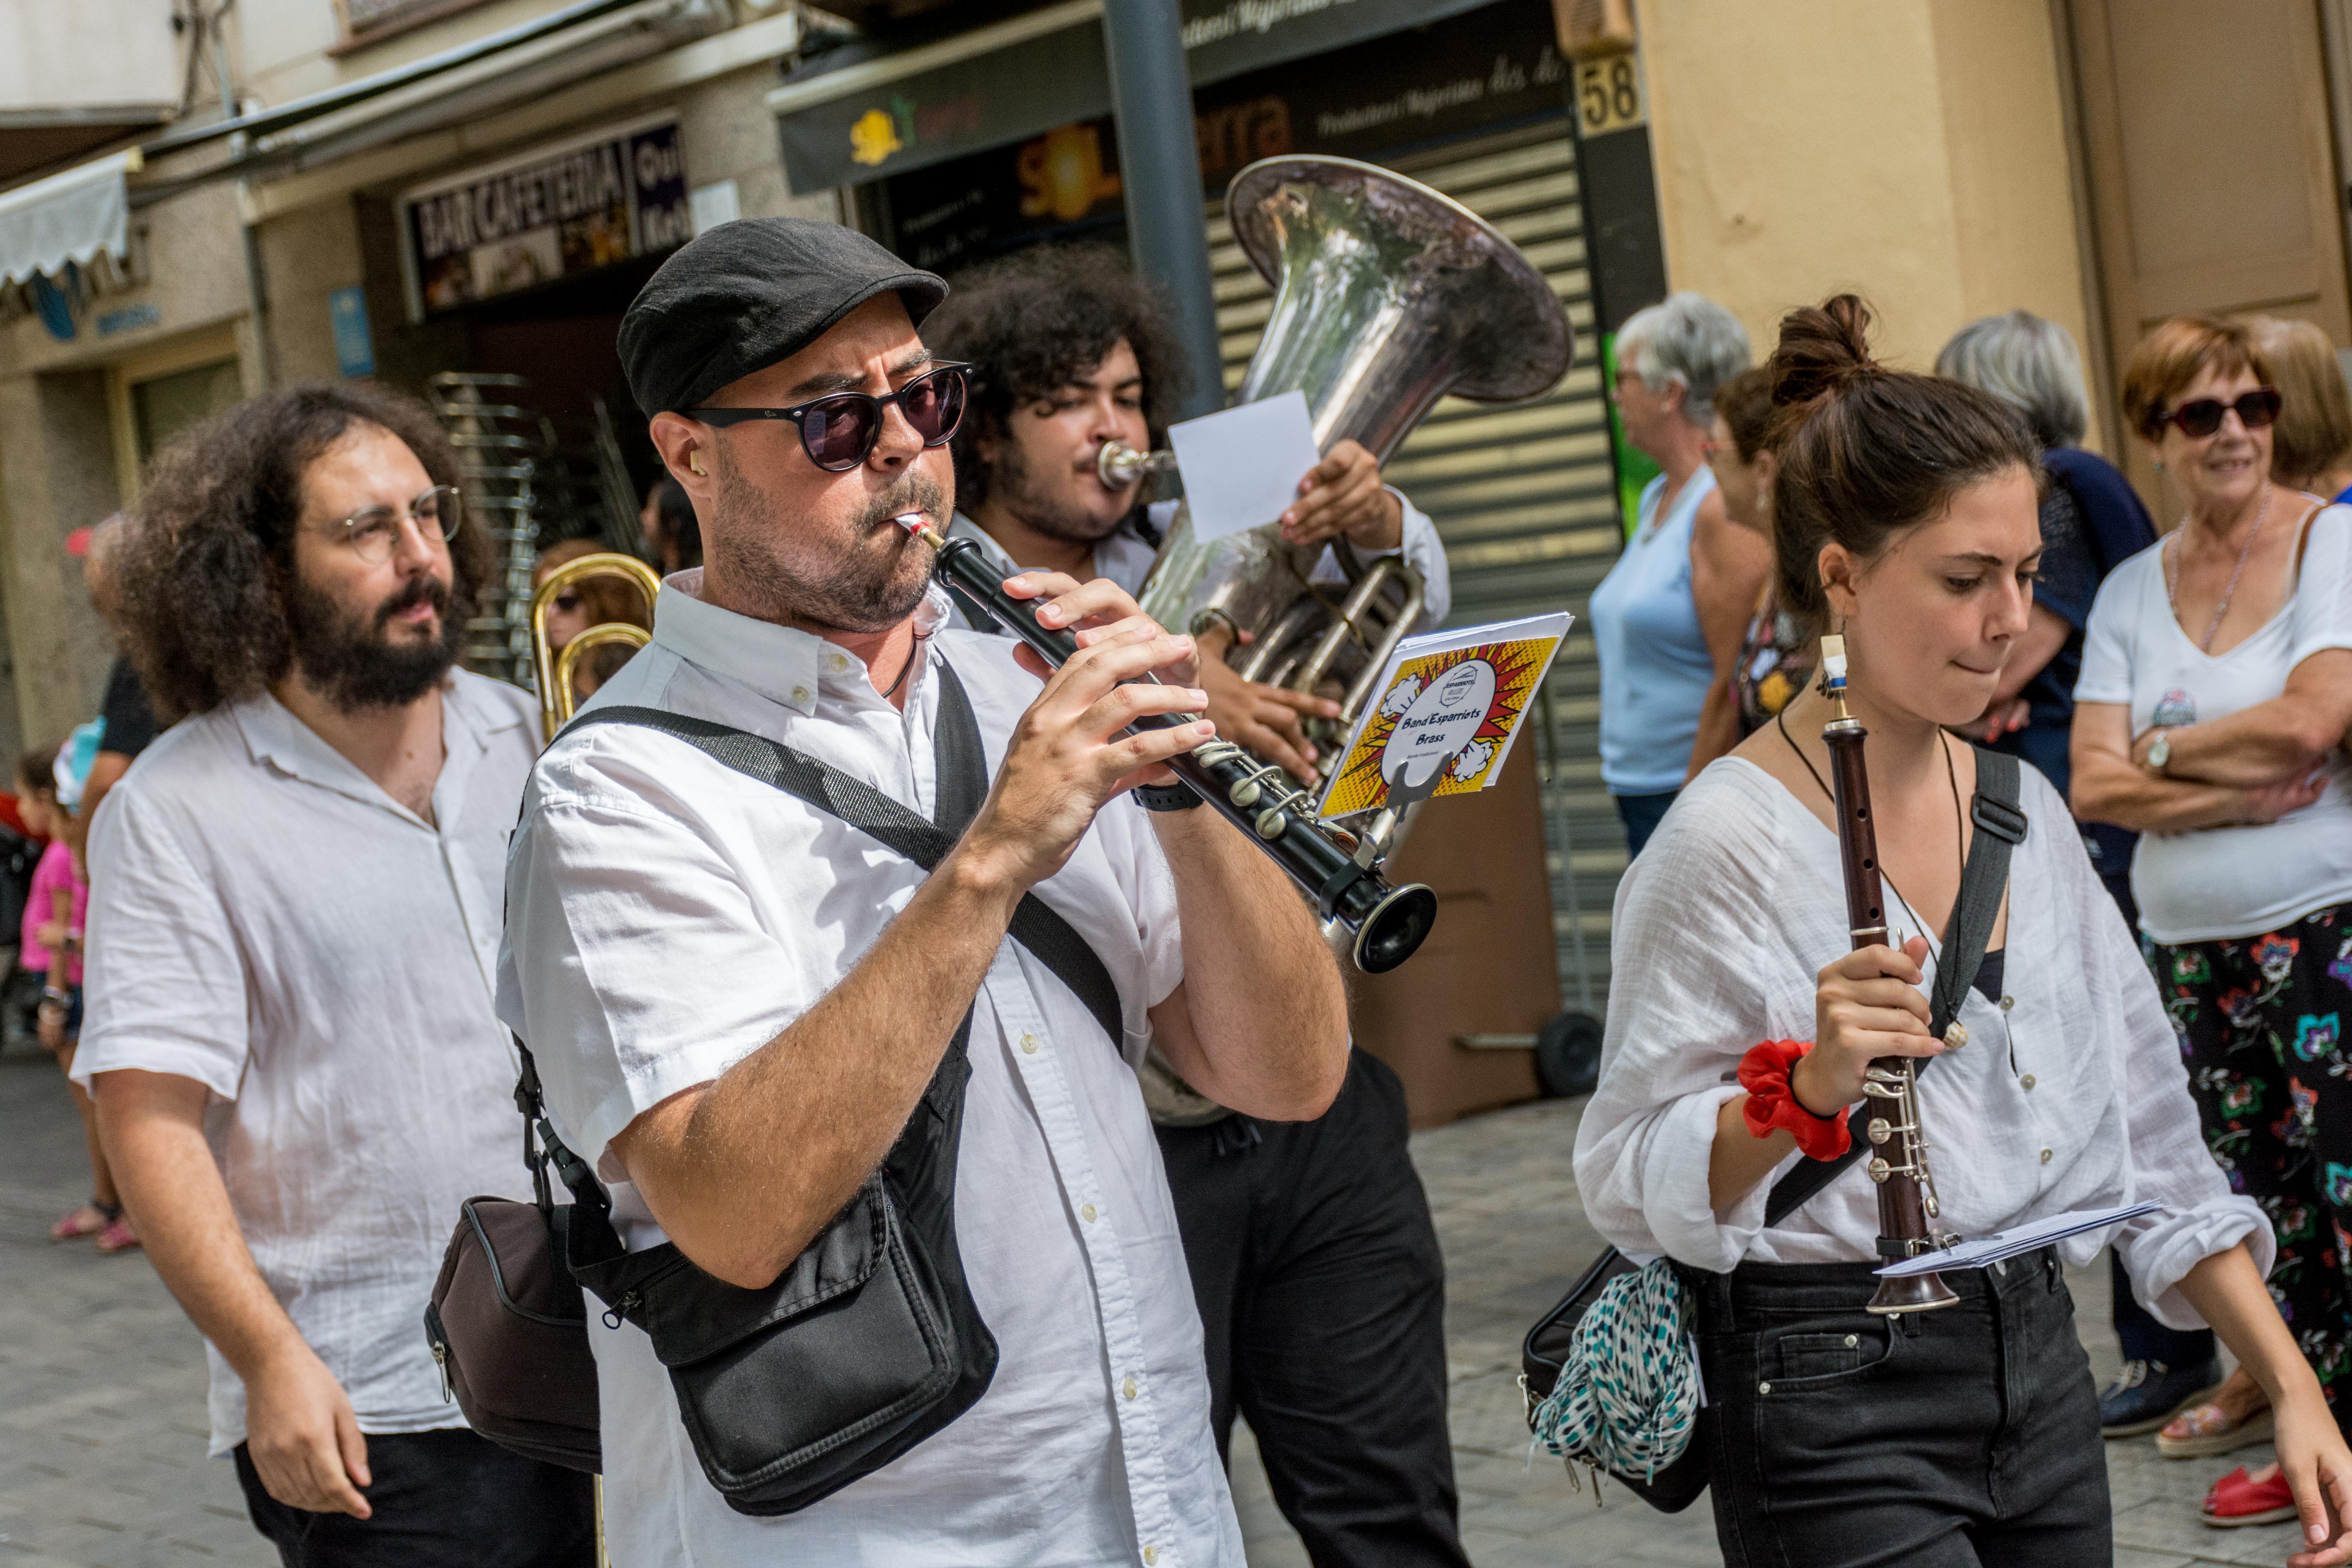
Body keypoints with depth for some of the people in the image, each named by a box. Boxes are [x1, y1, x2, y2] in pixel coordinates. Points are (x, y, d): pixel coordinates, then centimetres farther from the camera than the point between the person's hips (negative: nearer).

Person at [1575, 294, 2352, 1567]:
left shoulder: (2020, 806, 7)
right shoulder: (1732, 838, -13)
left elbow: (2146, 1130, 12)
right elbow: (1632, 1183, -13)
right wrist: (1805, 1086, -29)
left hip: (2037, 1363, 7)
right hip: (1837, 1414, -7)